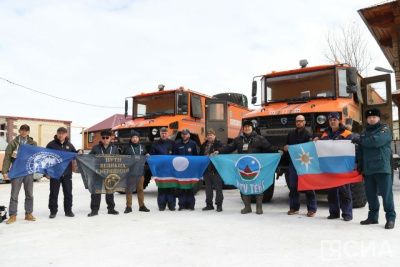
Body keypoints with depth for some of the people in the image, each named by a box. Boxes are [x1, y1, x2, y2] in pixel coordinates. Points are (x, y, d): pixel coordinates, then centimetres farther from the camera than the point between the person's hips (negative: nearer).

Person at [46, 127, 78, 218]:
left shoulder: (69, 145, 8)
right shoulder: (51, 144, -1)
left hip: (67, 173, 3)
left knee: (68, 193, 7)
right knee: (54, 193, 4)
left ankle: (68, 210, 18)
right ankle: (53, 211, 16)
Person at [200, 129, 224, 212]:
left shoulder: (219, 144, -4)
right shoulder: (204, 145, 14)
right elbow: (201, 155, 18)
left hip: (216, 169, -6)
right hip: (206, 169, 6)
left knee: (218, 188, 0)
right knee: (208, 188, 13)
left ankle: (219, 204, 8)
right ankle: (209, 204, 23)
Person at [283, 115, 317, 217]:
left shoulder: (308, 134, -3)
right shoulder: (291, 134, 13)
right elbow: (286, 147, 20)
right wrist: (286, 148, -1)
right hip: (293, 162, 5)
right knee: (292, 186, 7)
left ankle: (312, 209, 7)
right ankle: (294, 207, 17)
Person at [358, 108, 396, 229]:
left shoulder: (384, 129, 0)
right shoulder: (364, 132, 18)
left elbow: (376, 141, -20)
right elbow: (360, 151, 18)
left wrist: (361, 140, -5)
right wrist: (359, 165, 10)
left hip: (382, 168, -6)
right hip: (368, 169, 6)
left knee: (386, 193, -4)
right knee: (370, 194, 10)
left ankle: (390, 218, 4)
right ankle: (373, 216, 20)